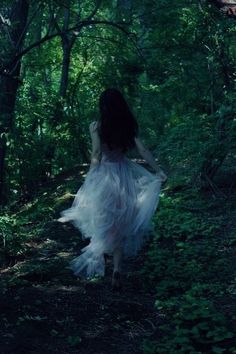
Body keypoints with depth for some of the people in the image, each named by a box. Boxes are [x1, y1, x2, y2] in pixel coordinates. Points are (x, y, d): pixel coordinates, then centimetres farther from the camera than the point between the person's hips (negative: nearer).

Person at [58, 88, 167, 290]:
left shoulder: (96, 127, -8)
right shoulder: (130, 125, 0)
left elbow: (96, 156, -9)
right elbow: (143, 150, -4)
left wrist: (90, 179, -1)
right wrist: (159, 170, 0)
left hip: (104, 174, -3)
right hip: (124, 173, 3)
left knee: (105, 222, 12)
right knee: (120, 224, 8)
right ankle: (117, 269, 4)